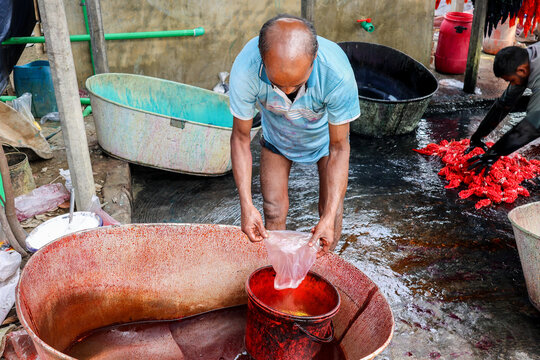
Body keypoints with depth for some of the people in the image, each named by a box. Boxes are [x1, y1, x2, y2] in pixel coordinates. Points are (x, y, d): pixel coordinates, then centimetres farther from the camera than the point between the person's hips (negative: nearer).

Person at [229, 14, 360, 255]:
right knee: (274, 212, -1)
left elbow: (339, 148, -29)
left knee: (331, 211, 1)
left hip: (324, 133, 0)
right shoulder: (244, 69, -38)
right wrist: (247, 206, -29)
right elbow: (241, 137, -23)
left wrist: (330, 215, -34)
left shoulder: (337, 72, -41)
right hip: (277, 136, 1)